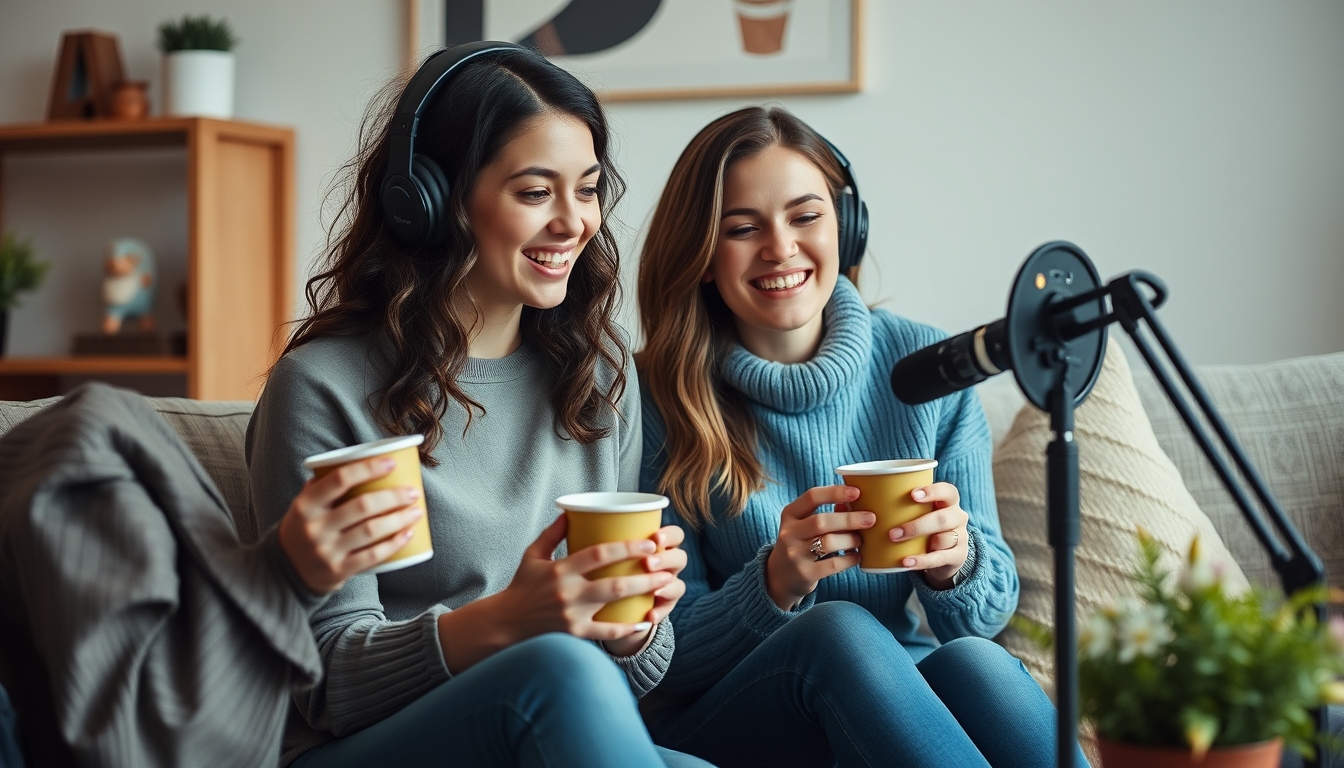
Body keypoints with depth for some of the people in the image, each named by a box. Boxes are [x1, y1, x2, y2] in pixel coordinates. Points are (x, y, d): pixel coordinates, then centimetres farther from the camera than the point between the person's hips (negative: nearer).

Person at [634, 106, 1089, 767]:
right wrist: (776, 583, -25)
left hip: (896, 696, 2)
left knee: (973, 661, -32)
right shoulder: (657, 400, -8)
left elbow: (988, 614, 4)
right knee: (840, 629, -33)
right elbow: (668, 657, -6)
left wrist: (953, 563, -20)